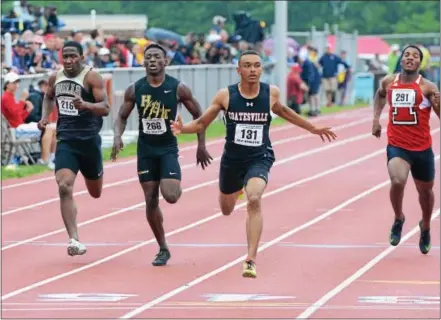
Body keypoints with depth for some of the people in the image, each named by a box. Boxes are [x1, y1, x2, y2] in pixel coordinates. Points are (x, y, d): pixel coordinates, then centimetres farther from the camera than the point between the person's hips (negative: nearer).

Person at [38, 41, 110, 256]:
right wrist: (45, 116, 8)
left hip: (89, 139, -2)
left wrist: (85, 105, -35)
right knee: (64, 187, -20)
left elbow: (105, 108, -17)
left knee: (96, 193, 16)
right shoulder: (55, 78, 5)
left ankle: (96, 172, 56)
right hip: (65, 140, 2)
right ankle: (73, 240, -21)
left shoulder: (91, 77, -10)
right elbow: (48, 97, 26)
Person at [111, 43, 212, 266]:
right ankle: (163, 249, 15)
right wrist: (117, 136, -12)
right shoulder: (135, 90, -3)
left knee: (171, 196, -20)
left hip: (168, 149, -2)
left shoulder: (178, 88, -9)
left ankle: (176, 186, 19)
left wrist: (201, 145, 3)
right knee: (151, 201, 2)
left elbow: (198, 115, 2)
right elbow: (122, 116, 7)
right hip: (145, 150, 2)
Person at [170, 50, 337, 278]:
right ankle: (238, 187, 63)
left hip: (260, 158, -2)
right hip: (232, 159, 2)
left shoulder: (271, 93, -7)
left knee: (254, 200, -30)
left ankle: (251, 260, -26)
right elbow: (202, 123, -2)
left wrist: (312, 128, 24)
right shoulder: (225, 95, -10)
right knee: (226, 210, 22)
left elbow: (282, 111, 17)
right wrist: (182, 128, -24)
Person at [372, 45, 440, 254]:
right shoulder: (389, 82, 1)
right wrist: (376, 118, 15)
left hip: (422, 148, 0)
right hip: (397, 146, 0)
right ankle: (398, 219, 3)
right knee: (397, 181, -26)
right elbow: (380, 95, 26)